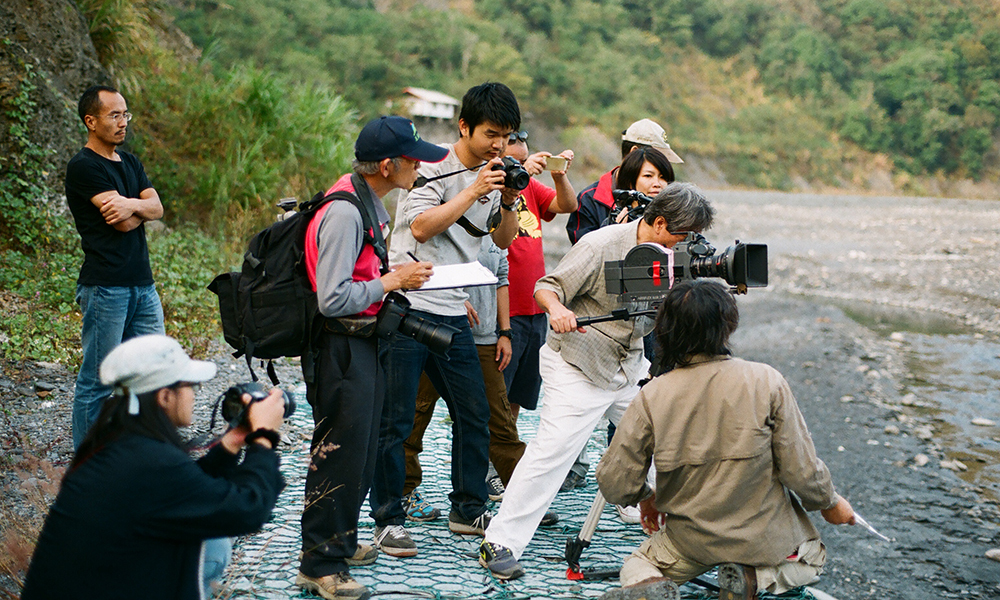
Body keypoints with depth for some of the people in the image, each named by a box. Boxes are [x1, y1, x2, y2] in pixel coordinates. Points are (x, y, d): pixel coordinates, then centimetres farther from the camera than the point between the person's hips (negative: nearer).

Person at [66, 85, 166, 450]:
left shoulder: (129, 163, 18)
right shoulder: (84, 167, -9)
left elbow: (157, 208, 5)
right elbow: (124, 223, -14)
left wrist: (132, 205, -15)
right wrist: (141, 208, 5)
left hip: (142, 285, 8)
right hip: (105, 287, -8)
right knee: (98, 381, -3)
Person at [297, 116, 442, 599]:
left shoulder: (369, 203, 10)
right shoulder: (343, 213, -22)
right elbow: (333, 298, -26)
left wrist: (396, 275, 7)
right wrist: (391, 282, -17)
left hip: (365, 342, 10)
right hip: (341, 347, -10)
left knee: (361, 451, 19)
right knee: (340, 455, -4)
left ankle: (341, 541, 33)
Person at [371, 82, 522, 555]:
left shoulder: (493, 173, 11)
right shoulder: (433, 165, -9)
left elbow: (503, 240, 14)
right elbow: (421, 227, -19)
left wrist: (509, 202, -4)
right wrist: (475, 192, -21)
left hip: (453, 312, 7)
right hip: (407, 304, -7)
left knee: (475, 413, 9)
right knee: (395, 420, -3)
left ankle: (467, 510, 24)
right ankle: (387, 520, 6)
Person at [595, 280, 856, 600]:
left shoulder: (652, 396, -15)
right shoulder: (766, 382, -17)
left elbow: (614, 483, -11)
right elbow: (800, 470, -14)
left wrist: (645, 497, 12)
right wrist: (829, 503, 8)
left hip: (690, 543, 1)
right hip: (763, 535, 0)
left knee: (637, 565, 29)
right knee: (811, 558, 32)